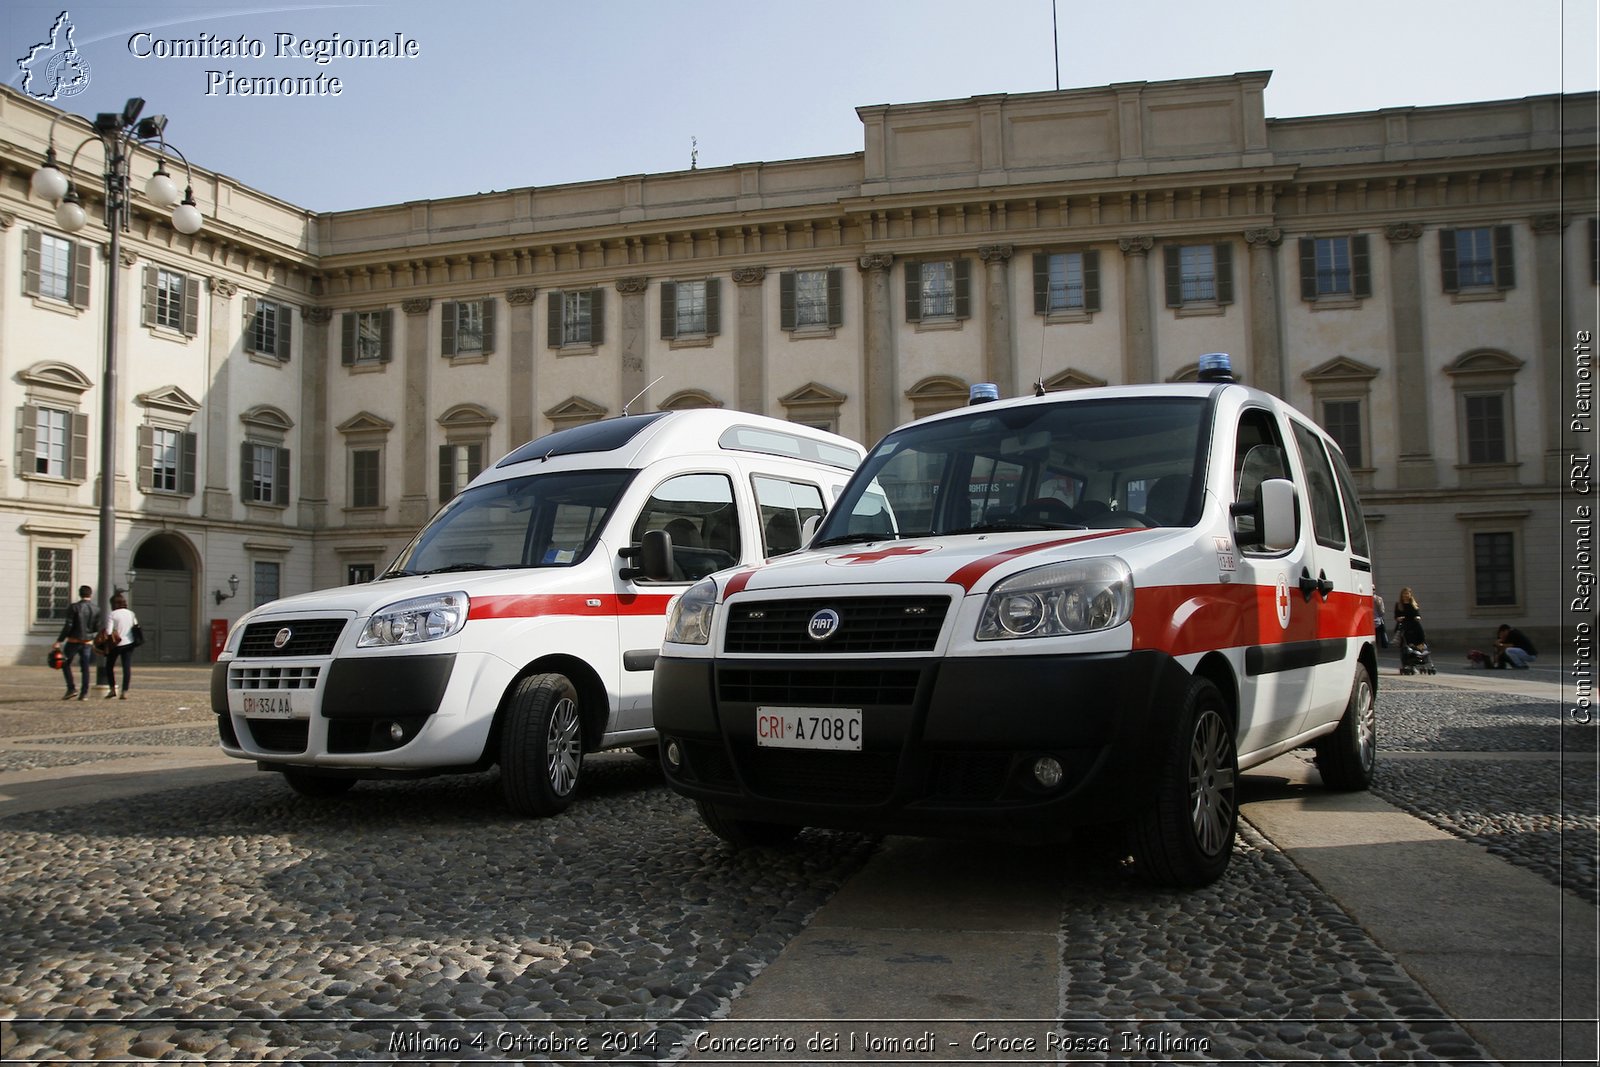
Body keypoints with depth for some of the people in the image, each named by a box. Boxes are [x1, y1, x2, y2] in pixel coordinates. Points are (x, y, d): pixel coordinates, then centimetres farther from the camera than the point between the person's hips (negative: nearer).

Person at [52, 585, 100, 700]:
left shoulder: (74, 608, -8)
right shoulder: (96, 610, 1)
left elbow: (68, 626, -13)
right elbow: (97, 628, 4)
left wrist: (59, 641, -10)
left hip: (74, 640, -3)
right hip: (88, 642, 3)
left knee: (65, 664, 12)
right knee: (85, 667, 7)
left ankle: (71, 689, 1)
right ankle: (84, 692, 5)